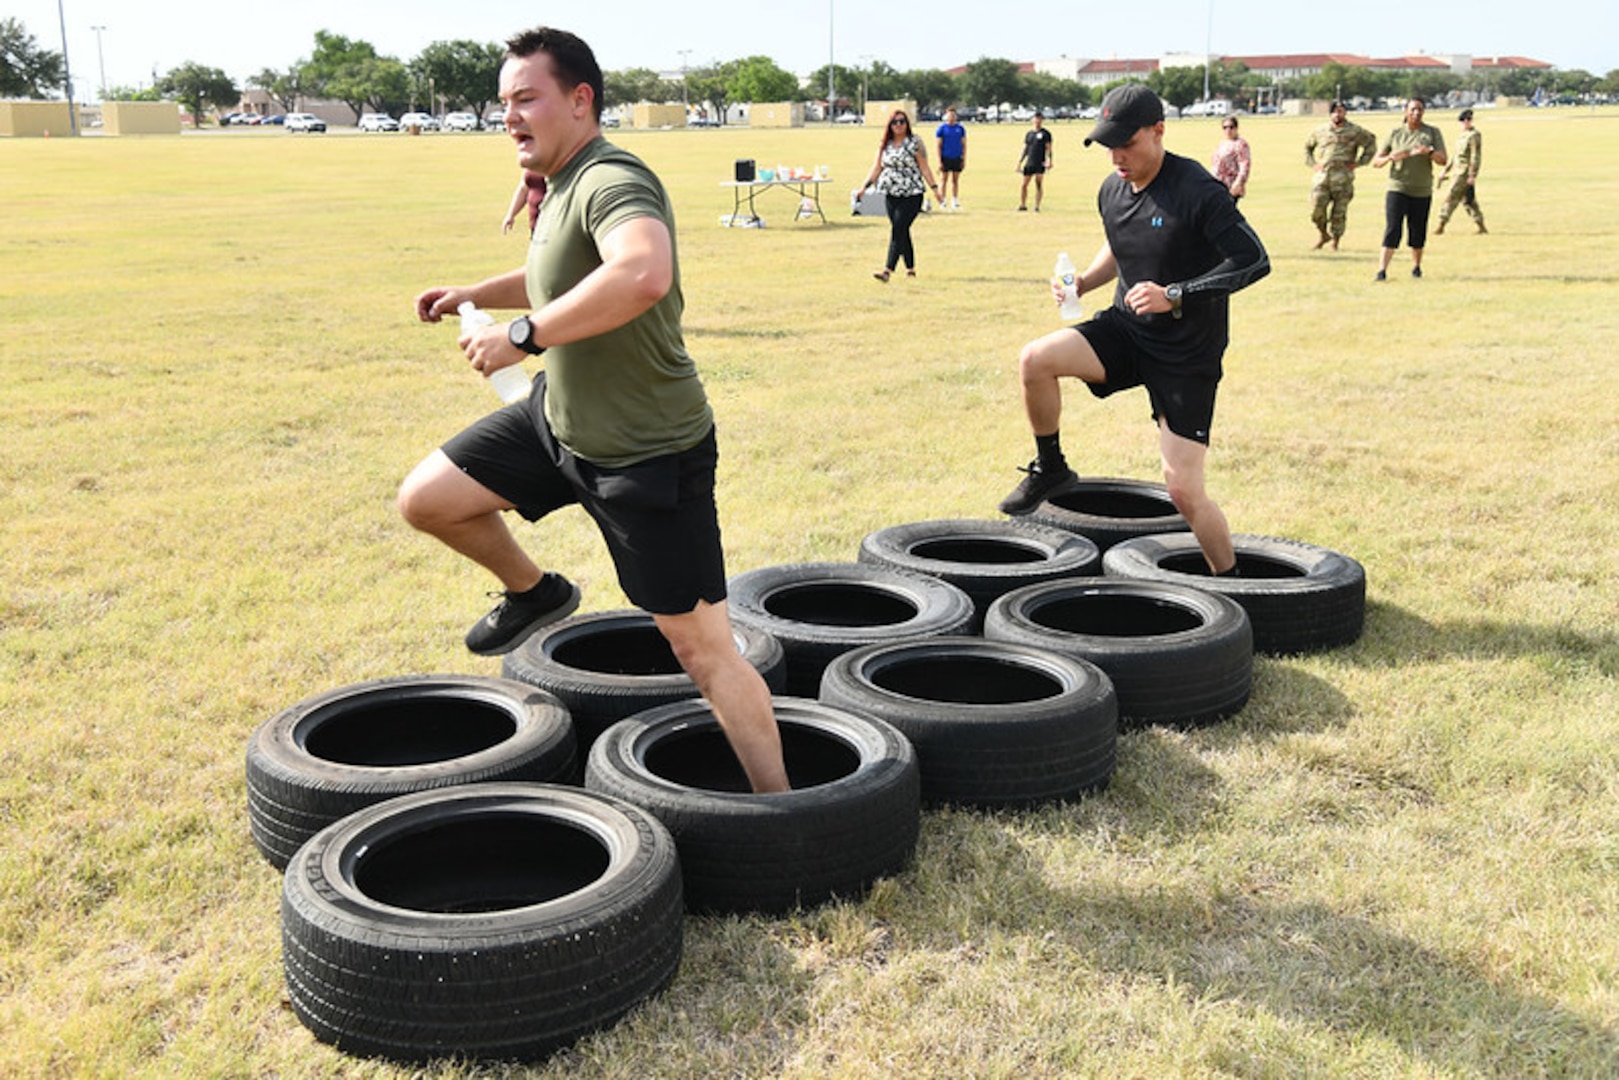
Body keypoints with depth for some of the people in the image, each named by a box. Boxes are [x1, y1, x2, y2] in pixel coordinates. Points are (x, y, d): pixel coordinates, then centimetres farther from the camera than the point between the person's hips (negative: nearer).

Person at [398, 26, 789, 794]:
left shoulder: (611, 183, -24)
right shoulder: (563, 188, 7)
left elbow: (644, 274, -48)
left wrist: (523, 334, -40)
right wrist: (475, 293, 18)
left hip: (647, 456, -9)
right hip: (558, 419, 9)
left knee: (702, 649, -4)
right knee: (425, 498, 9)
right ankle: (534, 593, 33)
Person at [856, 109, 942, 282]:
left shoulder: (915, 143, -2)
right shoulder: (885, 145, 12)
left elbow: (924, 168, -2)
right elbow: (876, 168, 14)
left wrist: (934, 188, -6)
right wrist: (864, 187, 4)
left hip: (911, 194, -5)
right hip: (891, 194, 5)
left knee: (898, 230, -14)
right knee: (902, 233, 9)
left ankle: (888, 270, -20)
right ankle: (910, 269, 20)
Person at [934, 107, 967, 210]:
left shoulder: (960, 128, 7)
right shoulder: (941, 129, -2)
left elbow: (964, 144, 11)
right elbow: (938, 146, -3)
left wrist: (964, 159, 4)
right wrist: (939, 161, -9)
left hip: (957, 158, 3)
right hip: (945, 158, -3)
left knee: (955, 180, 8)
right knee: (943, 180, 0)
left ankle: (955, 202, 13)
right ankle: (942, 202, 3)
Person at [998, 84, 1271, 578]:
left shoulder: (1197, 191, -19)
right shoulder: (1112, 190, 2)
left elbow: (1254, 261, -19)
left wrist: (1175, 296, -26)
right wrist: (1083, 282, 3)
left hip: (1188, 354, -5)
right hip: (1125, 331, 6)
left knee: (1183, 489, -7)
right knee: (1035, 359, -19)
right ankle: (1050, 469, 5)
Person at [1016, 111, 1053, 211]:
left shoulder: (1045, 133, 2)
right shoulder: (1028, 134, 14)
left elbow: (1048, 148, -2)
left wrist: (1049, 160, -16)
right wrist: (1019, 163, 13)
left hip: (1040, 163, -4)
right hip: (1029, 163, 4)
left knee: (1039, 184, -5)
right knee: (1024, 184, 0)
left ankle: (1037, 207, 0)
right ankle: (1022, 205, 11)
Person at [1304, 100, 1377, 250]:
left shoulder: (1355, 131, 6)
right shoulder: (1320, 131, 14)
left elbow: (1371, 144, 12)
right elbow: (1307, 146, 28)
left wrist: (1359, 163, 3)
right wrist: (1312, 163, 13)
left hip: (1343, 177, -2)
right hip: (1322, 176, 2)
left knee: (1339, 212, -2)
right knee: (1316, 208, -6)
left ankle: (1335, 241, 11)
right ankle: (1323, 234, 19)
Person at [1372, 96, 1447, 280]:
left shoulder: (1432, 133, 6)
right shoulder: (1395, 133, 6)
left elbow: (1443, 160, -4)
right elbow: (1375, 162, 4)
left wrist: (1429, 152, -25)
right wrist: (1389, 158, -19)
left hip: (1422, 192, 1)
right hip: (1397, 189, -1)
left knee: (1418, 232, 7)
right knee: (1392, 229, -13)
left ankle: (1416, 266, 26)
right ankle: (1382, 270, -16)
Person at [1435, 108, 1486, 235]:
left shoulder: (1474, 136, -10)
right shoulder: (1463, 136, 18)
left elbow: (1476, 157, -16)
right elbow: (1455, 156, 25)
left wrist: (1472, 176, -21)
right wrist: (1445, 171, 23)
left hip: (1466, 174, -10)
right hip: (1460, 172, 10)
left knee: (1451, 198, -10)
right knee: (1468, 201, 12)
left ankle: (1441, 226, -9)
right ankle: (1481, 227, 17)